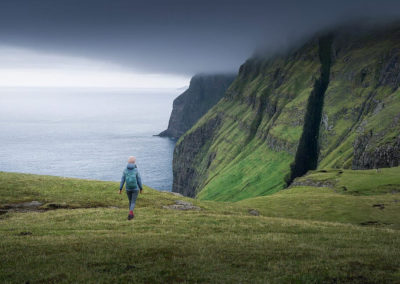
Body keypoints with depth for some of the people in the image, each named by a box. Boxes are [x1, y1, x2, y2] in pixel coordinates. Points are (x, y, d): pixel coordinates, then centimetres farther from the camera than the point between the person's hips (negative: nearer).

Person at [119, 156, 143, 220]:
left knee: (130, 201, 22)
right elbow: (139, 180, -8)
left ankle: (131, 214, 29)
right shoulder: (136, 170, -12)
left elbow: (122, 180, -5)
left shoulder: (125, 170, -5)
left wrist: (120, 189, 1)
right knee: (133, 202, 1)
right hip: (135, 189, -3)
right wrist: (141, 188, 5)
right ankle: (130, 214, -22)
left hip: (128, 189, 3)